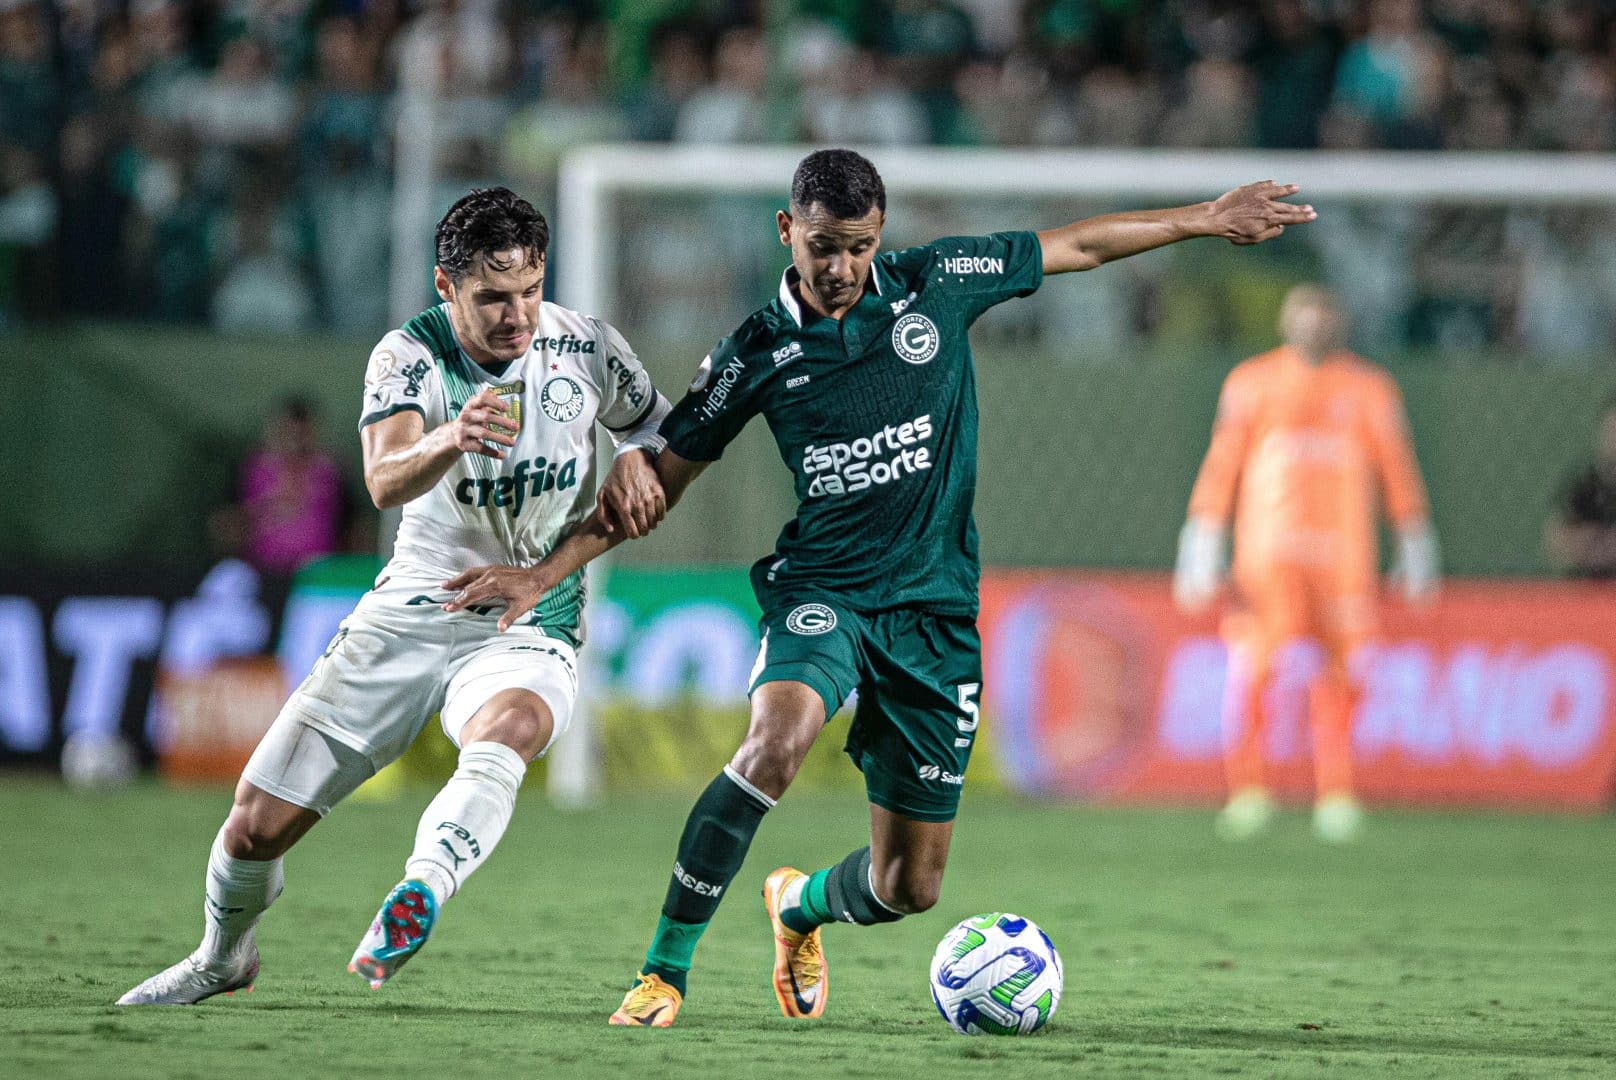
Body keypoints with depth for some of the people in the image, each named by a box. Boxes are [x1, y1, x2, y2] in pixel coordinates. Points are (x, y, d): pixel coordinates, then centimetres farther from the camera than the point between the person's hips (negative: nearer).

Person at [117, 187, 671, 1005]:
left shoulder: (586, 347, -5)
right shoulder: (408, 355, -12)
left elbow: (659, 426, 17)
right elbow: (384, 480, -31)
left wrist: (632, 461, -6)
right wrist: (450, 439, -53)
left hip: (529, 628, -1)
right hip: (407, 619, 1)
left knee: (509, 724, -40)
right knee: (259, 820, 1)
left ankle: (417, 896, -57)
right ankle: (222, 959, 31)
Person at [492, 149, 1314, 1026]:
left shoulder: (937, 284, -1)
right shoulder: (757, 353, -3)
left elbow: (1077, 245, 14)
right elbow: (658, 484, 5)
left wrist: (1207, 219, 18)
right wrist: (542, 572, -4)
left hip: (935, 607, 2)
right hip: (820, 589, -2)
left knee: (908, 886, 3)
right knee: (775, 742, -36)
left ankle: (800, 905, 41)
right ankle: (664, 971, -26)